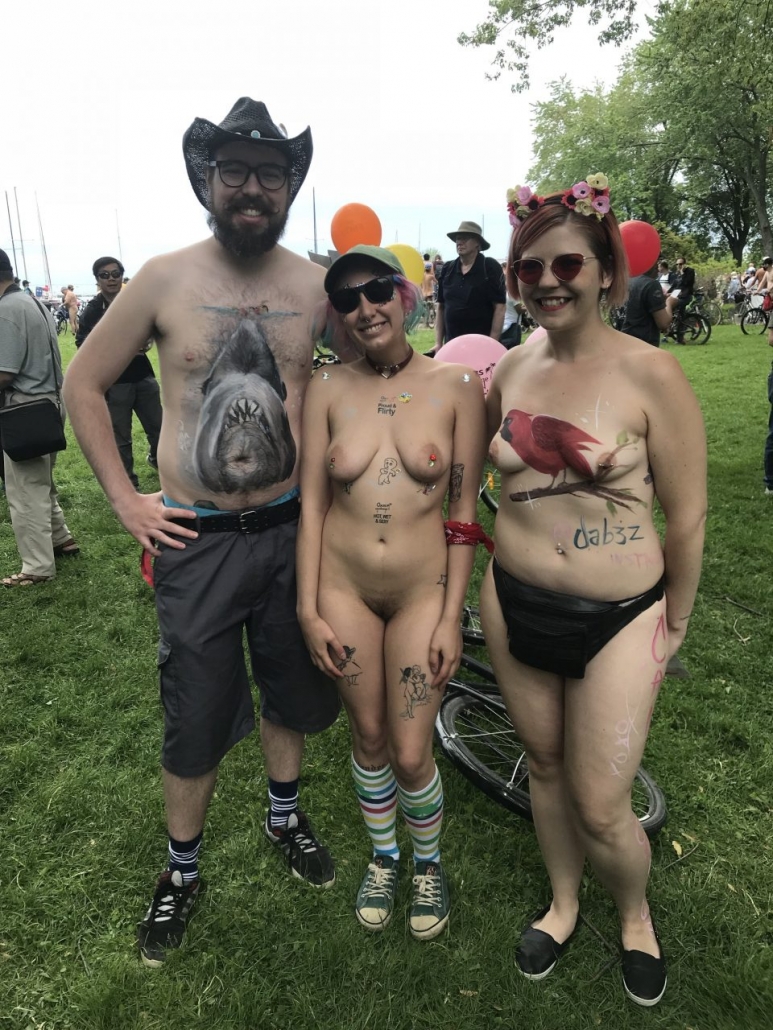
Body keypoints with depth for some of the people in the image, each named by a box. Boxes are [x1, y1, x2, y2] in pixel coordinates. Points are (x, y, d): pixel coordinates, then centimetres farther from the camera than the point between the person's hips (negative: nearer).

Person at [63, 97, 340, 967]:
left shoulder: (317, 286, 0)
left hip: (290, 528, 3)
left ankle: (284, 816, 47)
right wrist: (123, 499, -3)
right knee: (196, 720, 9)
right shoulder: (164, 280, -6)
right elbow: (83, 383, 3)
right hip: (196, 538, -2)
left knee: (290, 690, 19)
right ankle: (181, 871, 35)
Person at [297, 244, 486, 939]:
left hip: (422, 590, -1)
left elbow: (465, 510, -6)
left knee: (411, 753, 5)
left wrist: (451, 618, -7)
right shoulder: (329, 390, -3)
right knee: (368, 736, 17)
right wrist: (309, 608, -3)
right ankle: (383, 857, 45)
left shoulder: (456, 385, -7)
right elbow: (312, 503, 0)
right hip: (344, 588, 2)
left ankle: (430, 864, 38)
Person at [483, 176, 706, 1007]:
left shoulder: (649, 374, -14)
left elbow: (687, 519, -8)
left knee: (600, 809, 6)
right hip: (513, 605, 4)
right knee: (544, 764, 21)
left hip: (617, 619, -4)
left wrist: (673, 624, 2)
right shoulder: (510, 370, 0)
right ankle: (563, 903, 49)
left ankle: (636, 916, 42)